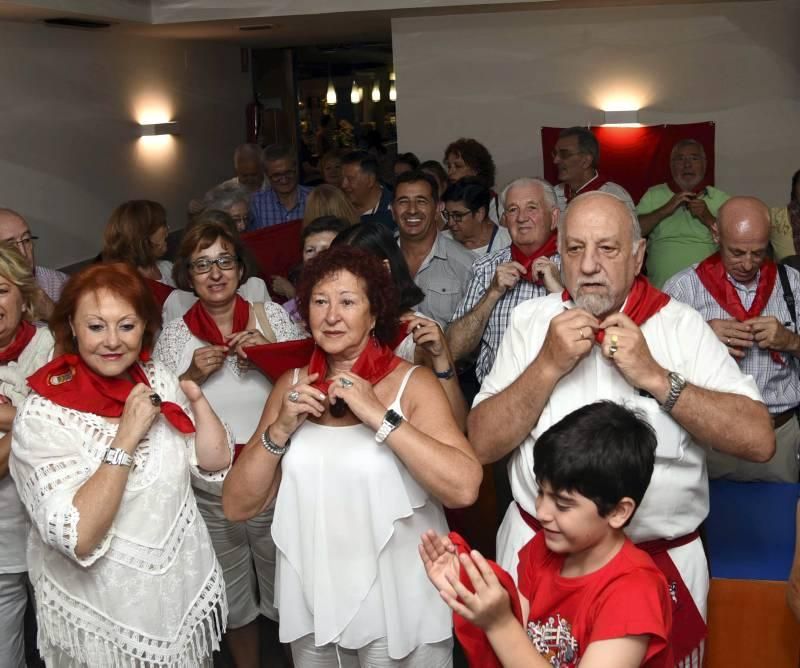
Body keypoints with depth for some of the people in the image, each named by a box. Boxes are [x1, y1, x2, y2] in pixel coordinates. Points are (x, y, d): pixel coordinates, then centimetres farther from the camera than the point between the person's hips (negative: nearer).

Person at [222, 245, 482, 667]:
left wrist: (378, 414, -23)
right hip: (311, 607, 4)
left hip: (399, 611, -3)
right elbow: (237, 506, 0)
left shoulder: (413, 384, -9)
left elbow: (464, 488, -24)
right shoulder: (292, 386, 2)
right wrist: (280, 428, -13)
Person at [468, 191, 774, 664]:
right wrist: (549, 365, -20)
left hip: (663, 560, -1)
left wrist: (655, 376, -22)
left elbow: (759, 441, -16)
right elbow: (483, 445, -10)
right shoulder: (531, 320, -4)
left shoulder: (681, 324, -7)